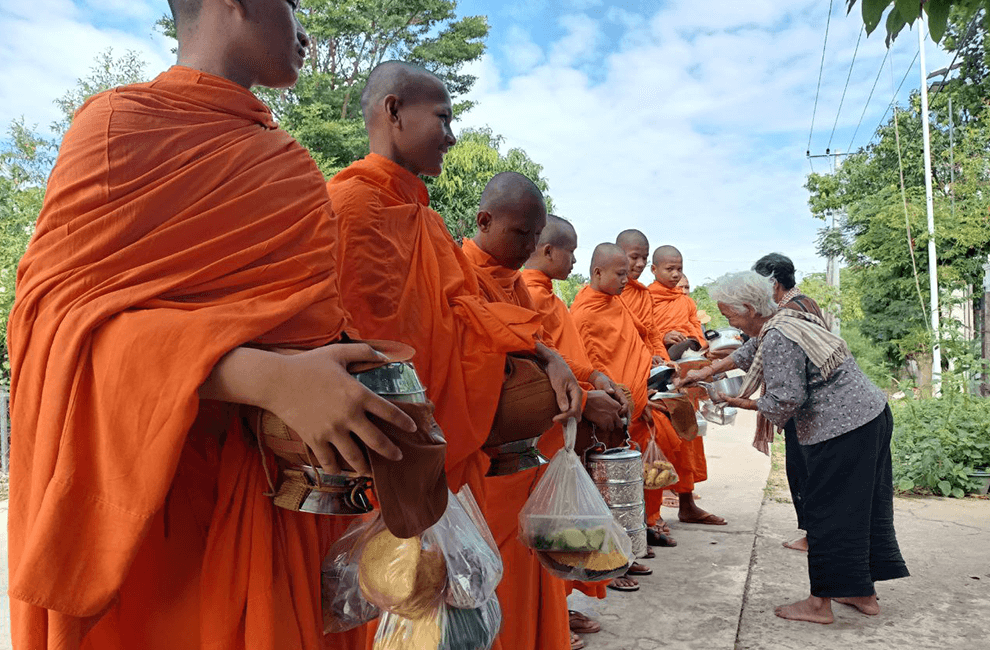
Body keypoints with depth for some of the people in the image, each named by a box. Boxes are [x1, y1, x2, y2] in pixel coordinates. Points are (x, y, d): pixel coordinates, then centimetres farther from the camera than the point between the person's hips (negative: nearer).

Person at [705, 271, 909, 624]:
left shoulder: (777, 338, -20)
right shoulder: (788, 317, 11)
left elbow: (786, 399, -23)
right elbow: (753, 355, 26)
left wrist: (747, 404, -6)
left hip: (842, 430, -10)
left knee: (826, 512, 0)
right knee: (863, 504, 16)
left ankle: (820, 603, 11)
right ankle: (864, 593, 29)